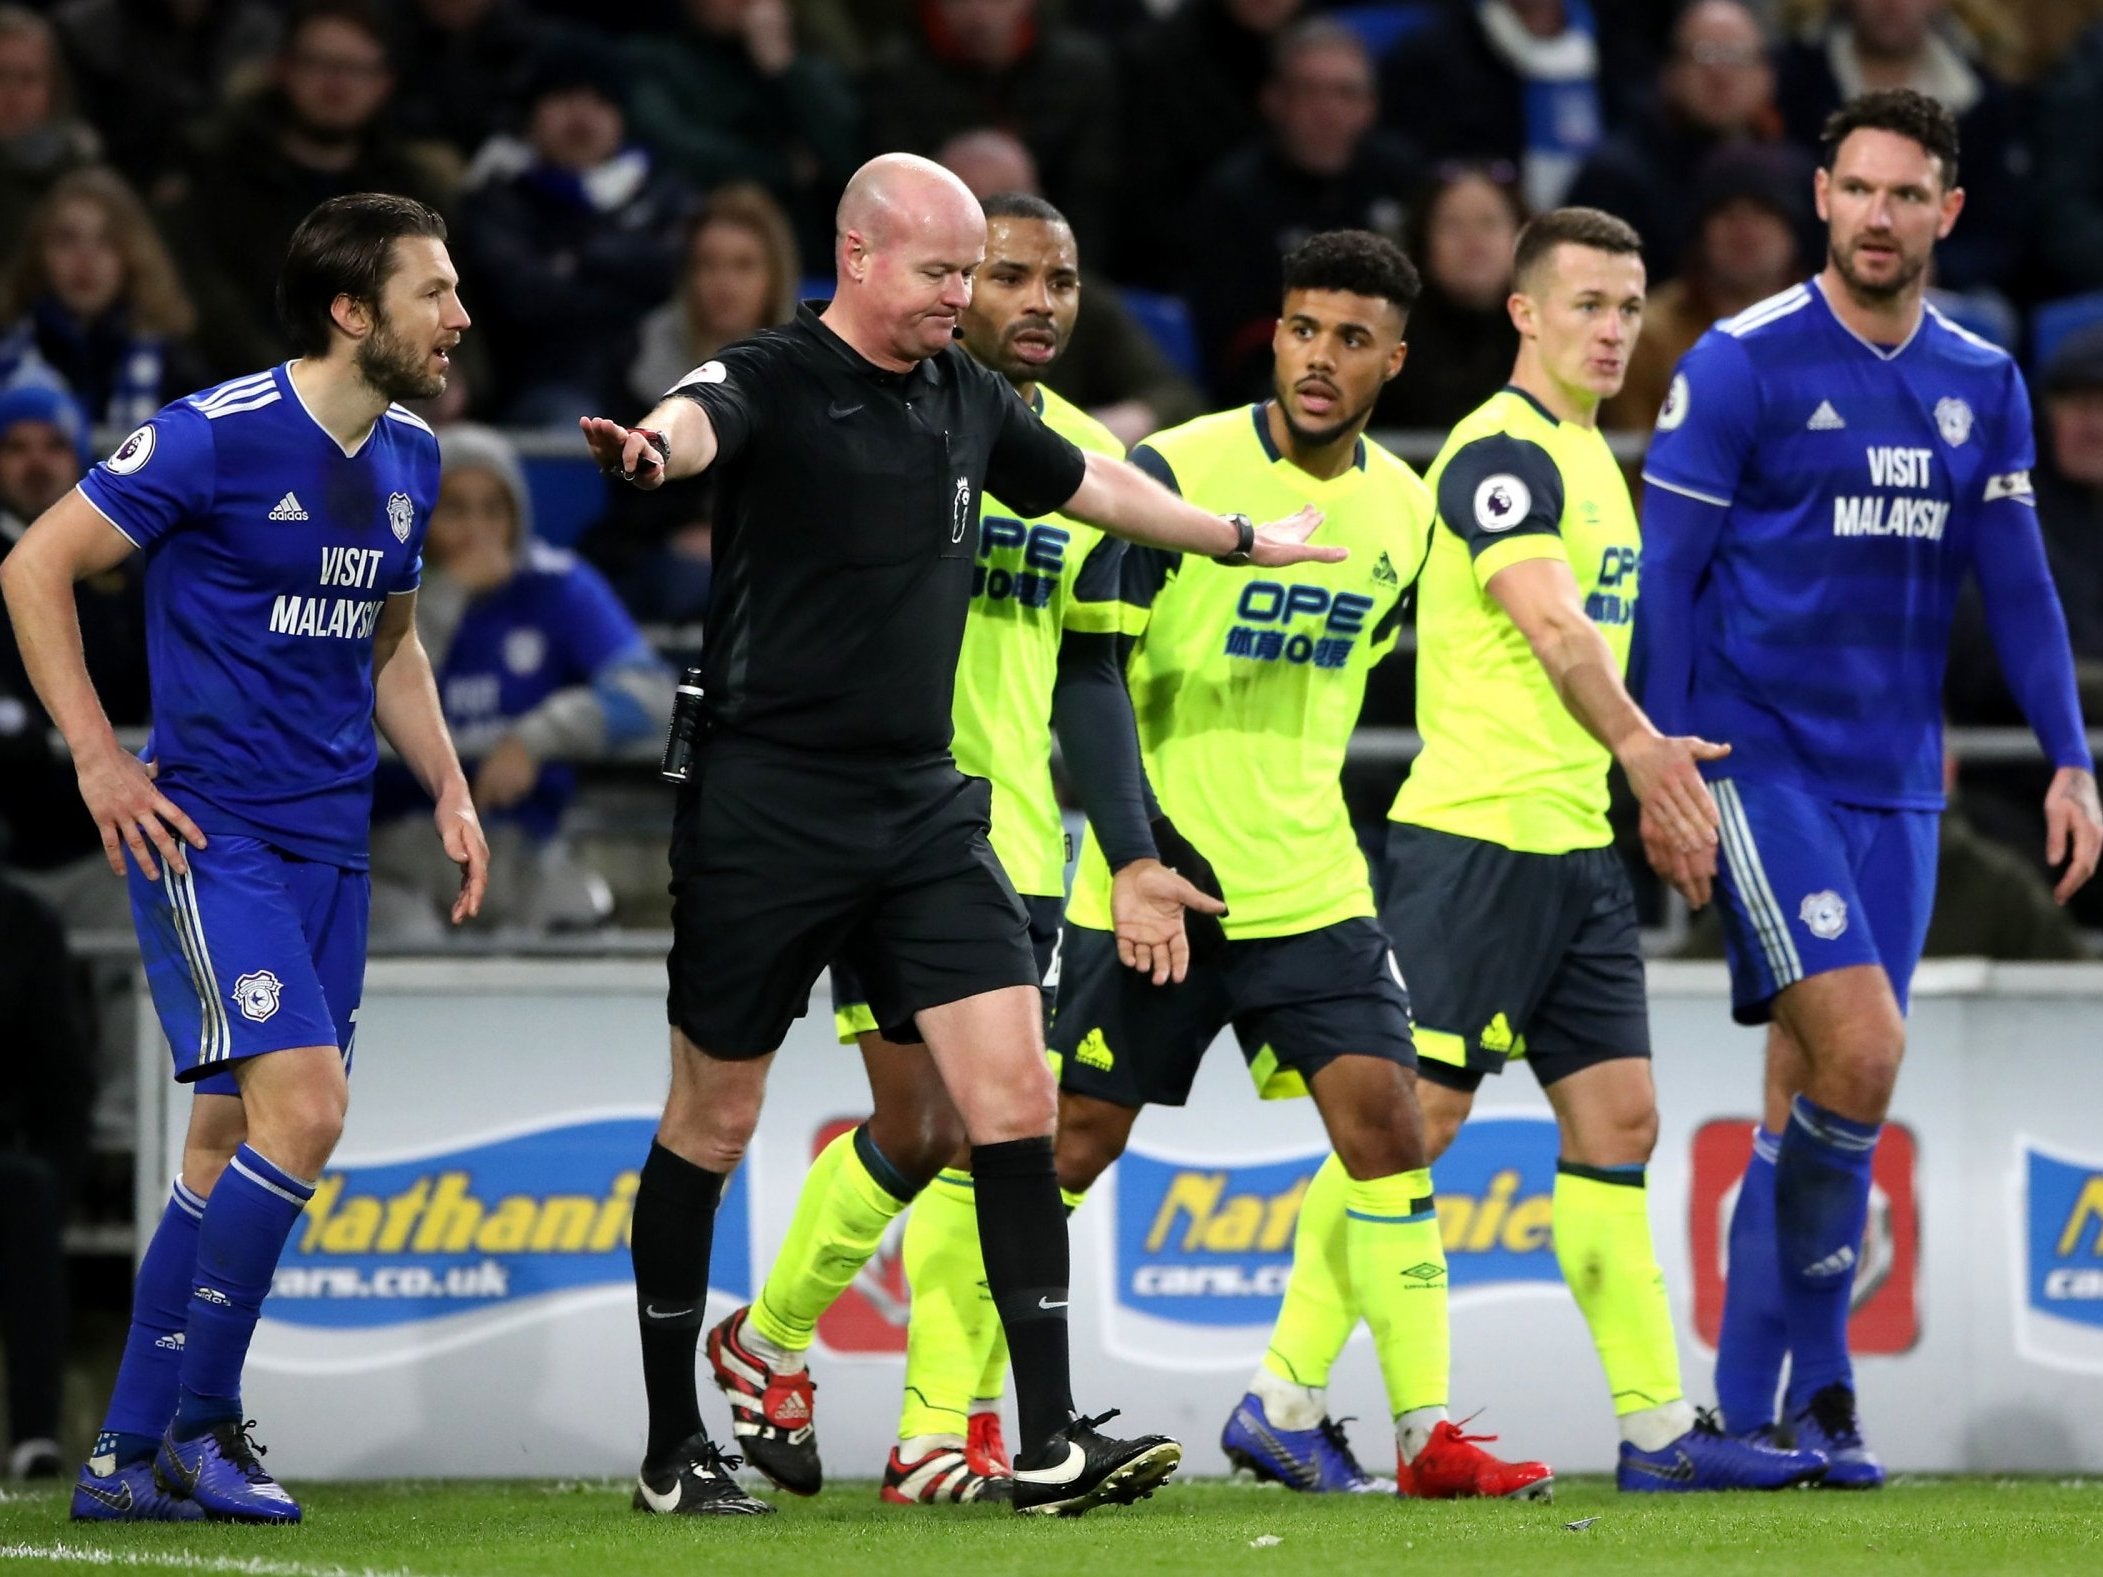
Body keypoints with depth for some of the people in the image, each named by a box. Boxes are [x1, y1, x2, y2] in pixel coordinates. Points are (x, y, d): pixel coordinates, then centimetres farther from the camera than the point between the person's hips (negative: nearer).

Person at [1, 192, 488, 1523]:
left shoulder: (411, 458, 10)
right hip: (211, 831, -8)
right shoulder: (217, 437, -13)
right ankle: (200, 1426, -8)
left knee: (234, 1141, 7)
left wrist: (449, 789, 12)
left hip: (331, 843, 8)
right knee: (303, 1102, -19)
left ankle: (130, 1458, 14)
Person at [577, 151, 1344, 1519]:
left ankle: (1051, 1437, -6)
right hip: (768, 803, -6)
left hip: (925, 804, 6)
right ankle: (674, 1445, 16)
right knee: (713, 1121, 4)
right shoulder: (773, 382, -9)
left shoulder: (968, 398, 12)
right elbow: (702, 420, -33)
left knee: (1014, 1094, -7)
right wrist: (653, 447, -58)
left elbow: (1091, 482, 30)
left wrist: (1246, 539, 44)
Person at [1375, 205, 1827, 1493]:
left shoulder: (1591, 455, 18)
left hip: (1575, 843, 9)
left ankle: (1659, 1425, 8)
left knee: (1618, 1120, 7)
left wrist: (1654, 792, 23)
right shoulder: (1502, 449, -12)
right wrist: (1637, 743, -33)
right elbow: (1552, 627, -24)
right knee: (1416, 1114, -9)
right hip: (1476, 835, -9)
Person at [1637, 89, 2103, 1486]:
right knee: (1860, 1055, -17)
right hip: (1758, 761, -5)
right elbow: (1665, 575, -5)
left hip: (1896, 783, 5)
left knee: (1814, 1093, 5)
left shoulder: (1982, 387, 9)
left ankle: (1755, 1406, 10)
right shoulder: (1742, 365, -6)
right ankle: (1816, 1370, -5)